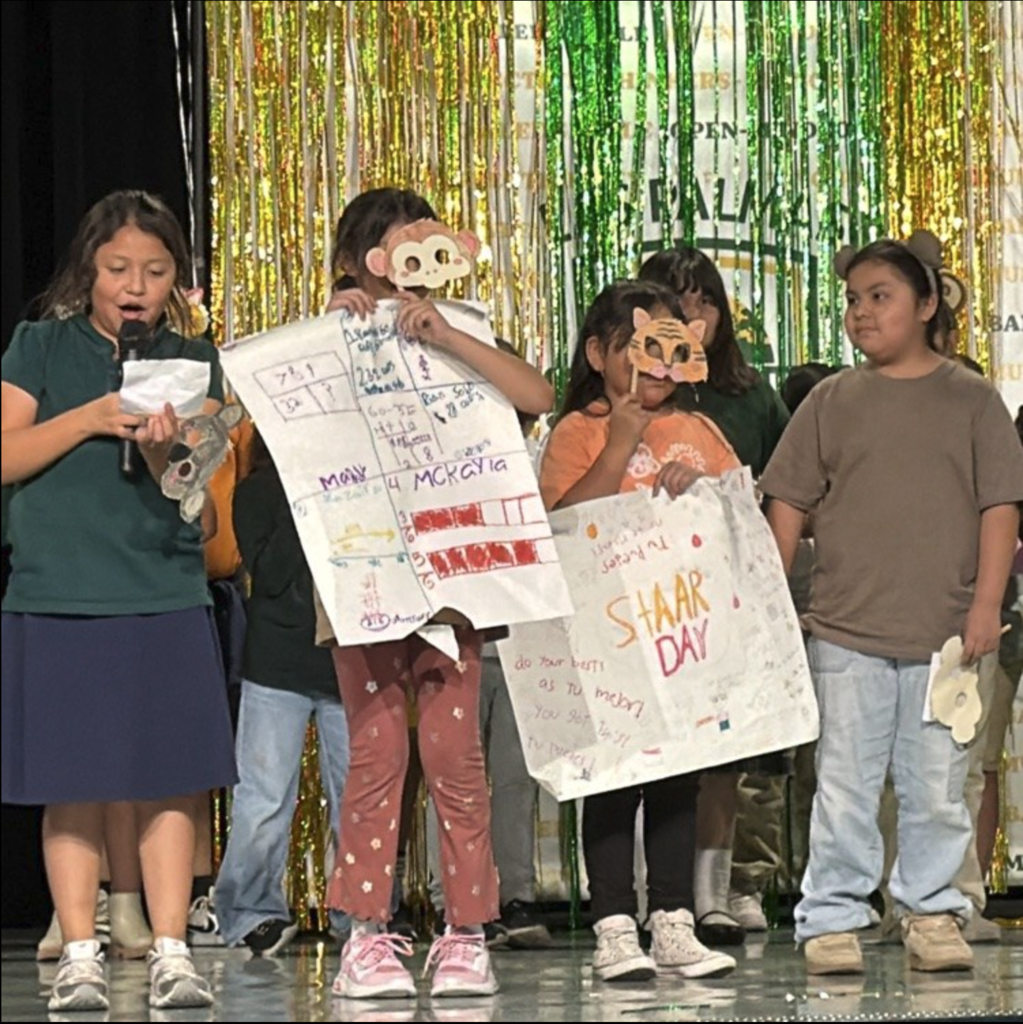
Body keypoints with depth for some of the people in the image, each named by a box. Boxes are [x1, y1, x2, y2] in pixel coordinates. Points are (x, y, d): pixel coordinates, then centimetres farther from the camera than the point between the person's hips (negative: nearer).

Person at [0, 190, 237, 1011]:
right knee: (71, 787, 0)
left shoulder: (192, 362, 10)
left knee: (169, 783, -1)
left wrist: (160, 445, -19)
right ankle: (79, 957, 7)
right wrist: (91, 418, -13)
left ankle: (171, 953, 4)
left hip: (167, 599, 1)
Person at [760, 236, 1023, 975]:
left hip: (946, 633, 0)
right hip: (848, 632, 0)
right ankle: (833, 919, 6)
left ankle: (932, 914, 16)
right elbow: (789, 504, 8)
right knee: (845, 786, 1)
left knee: (938, 787, 6)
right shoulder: (832, 402, 6)